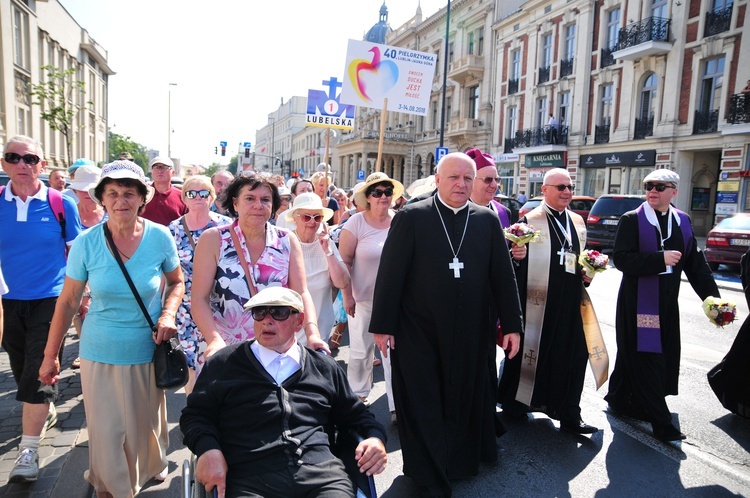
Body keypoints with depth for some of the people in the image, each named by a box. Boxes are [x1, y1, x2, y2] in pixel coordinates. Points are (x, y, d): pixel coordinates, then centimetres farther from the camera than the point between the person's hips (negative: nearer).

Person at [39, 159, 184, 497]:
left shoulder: (160, 237, -10)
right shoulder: (86, 243, -10)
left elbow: (176, 282, 5)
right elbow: (67, 302, -2)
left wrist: (168, 314, -13)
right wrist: (50, 355, 2)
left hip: (148, 352, 1)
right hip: (100, 354, -1)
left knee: (146, 424, 20)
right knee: (106, 432, 8)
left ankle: (152, 467, 51)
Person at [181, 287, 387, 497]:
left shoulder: (324, 367, 20)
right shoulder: (224, 364, 15)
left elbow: (355, 415, 29)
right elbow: (195, 414, 15)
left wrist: (375, 436, 8)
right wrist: (208, 449, -6)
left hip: (320, 472, 2)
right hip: (251, 480, -1)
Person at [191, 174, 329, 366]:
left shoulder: (287, 241, -1)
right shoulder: (213, 239, -6)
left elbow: (301, 293, -7)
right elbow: (199, 299, -10)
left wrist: (312, 332, -22)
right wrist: (214, 339, -25)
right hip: (223, 352, -1)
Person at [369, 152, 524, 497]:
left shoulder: (487, 220, 3)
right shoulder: (411, 217, -6)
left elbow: (503, 276, 4)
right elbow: (390, 273, -7)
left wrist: (512, 324, 2)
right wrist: (383, 325, -9)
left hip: (472, 335, 3)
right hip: (419, 333, -2)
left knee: (467, 402, 17)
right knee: (422, 405, 12)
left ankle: (461, 461, 42)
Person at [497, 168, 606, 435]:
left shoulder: (577, 222, 14)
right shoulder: (530, 220, -5)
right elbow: (518, 258, -8)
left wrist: (587, 274, 4)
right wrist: (517, 255, -30)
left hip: (570, 302, 6)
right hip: (538, 301, -5)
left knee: (572, 353, 8)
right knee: (531, 351, 5)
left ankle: (568, 413, 22)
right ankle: (515, 403, 26)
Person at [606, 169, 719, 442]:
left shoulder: (683, 221, 9)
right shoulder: (632, 220, -7)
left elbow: (695, 261, 10)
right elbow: (621, 258, -16)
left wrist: (711, 295, 4)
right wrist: (660, 259, -23)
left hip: (667, 302, 6)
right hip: (638, 301, -6)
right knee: (645, 357, -3)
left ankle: (620, 399, 29)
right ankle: (661, 422, 5)